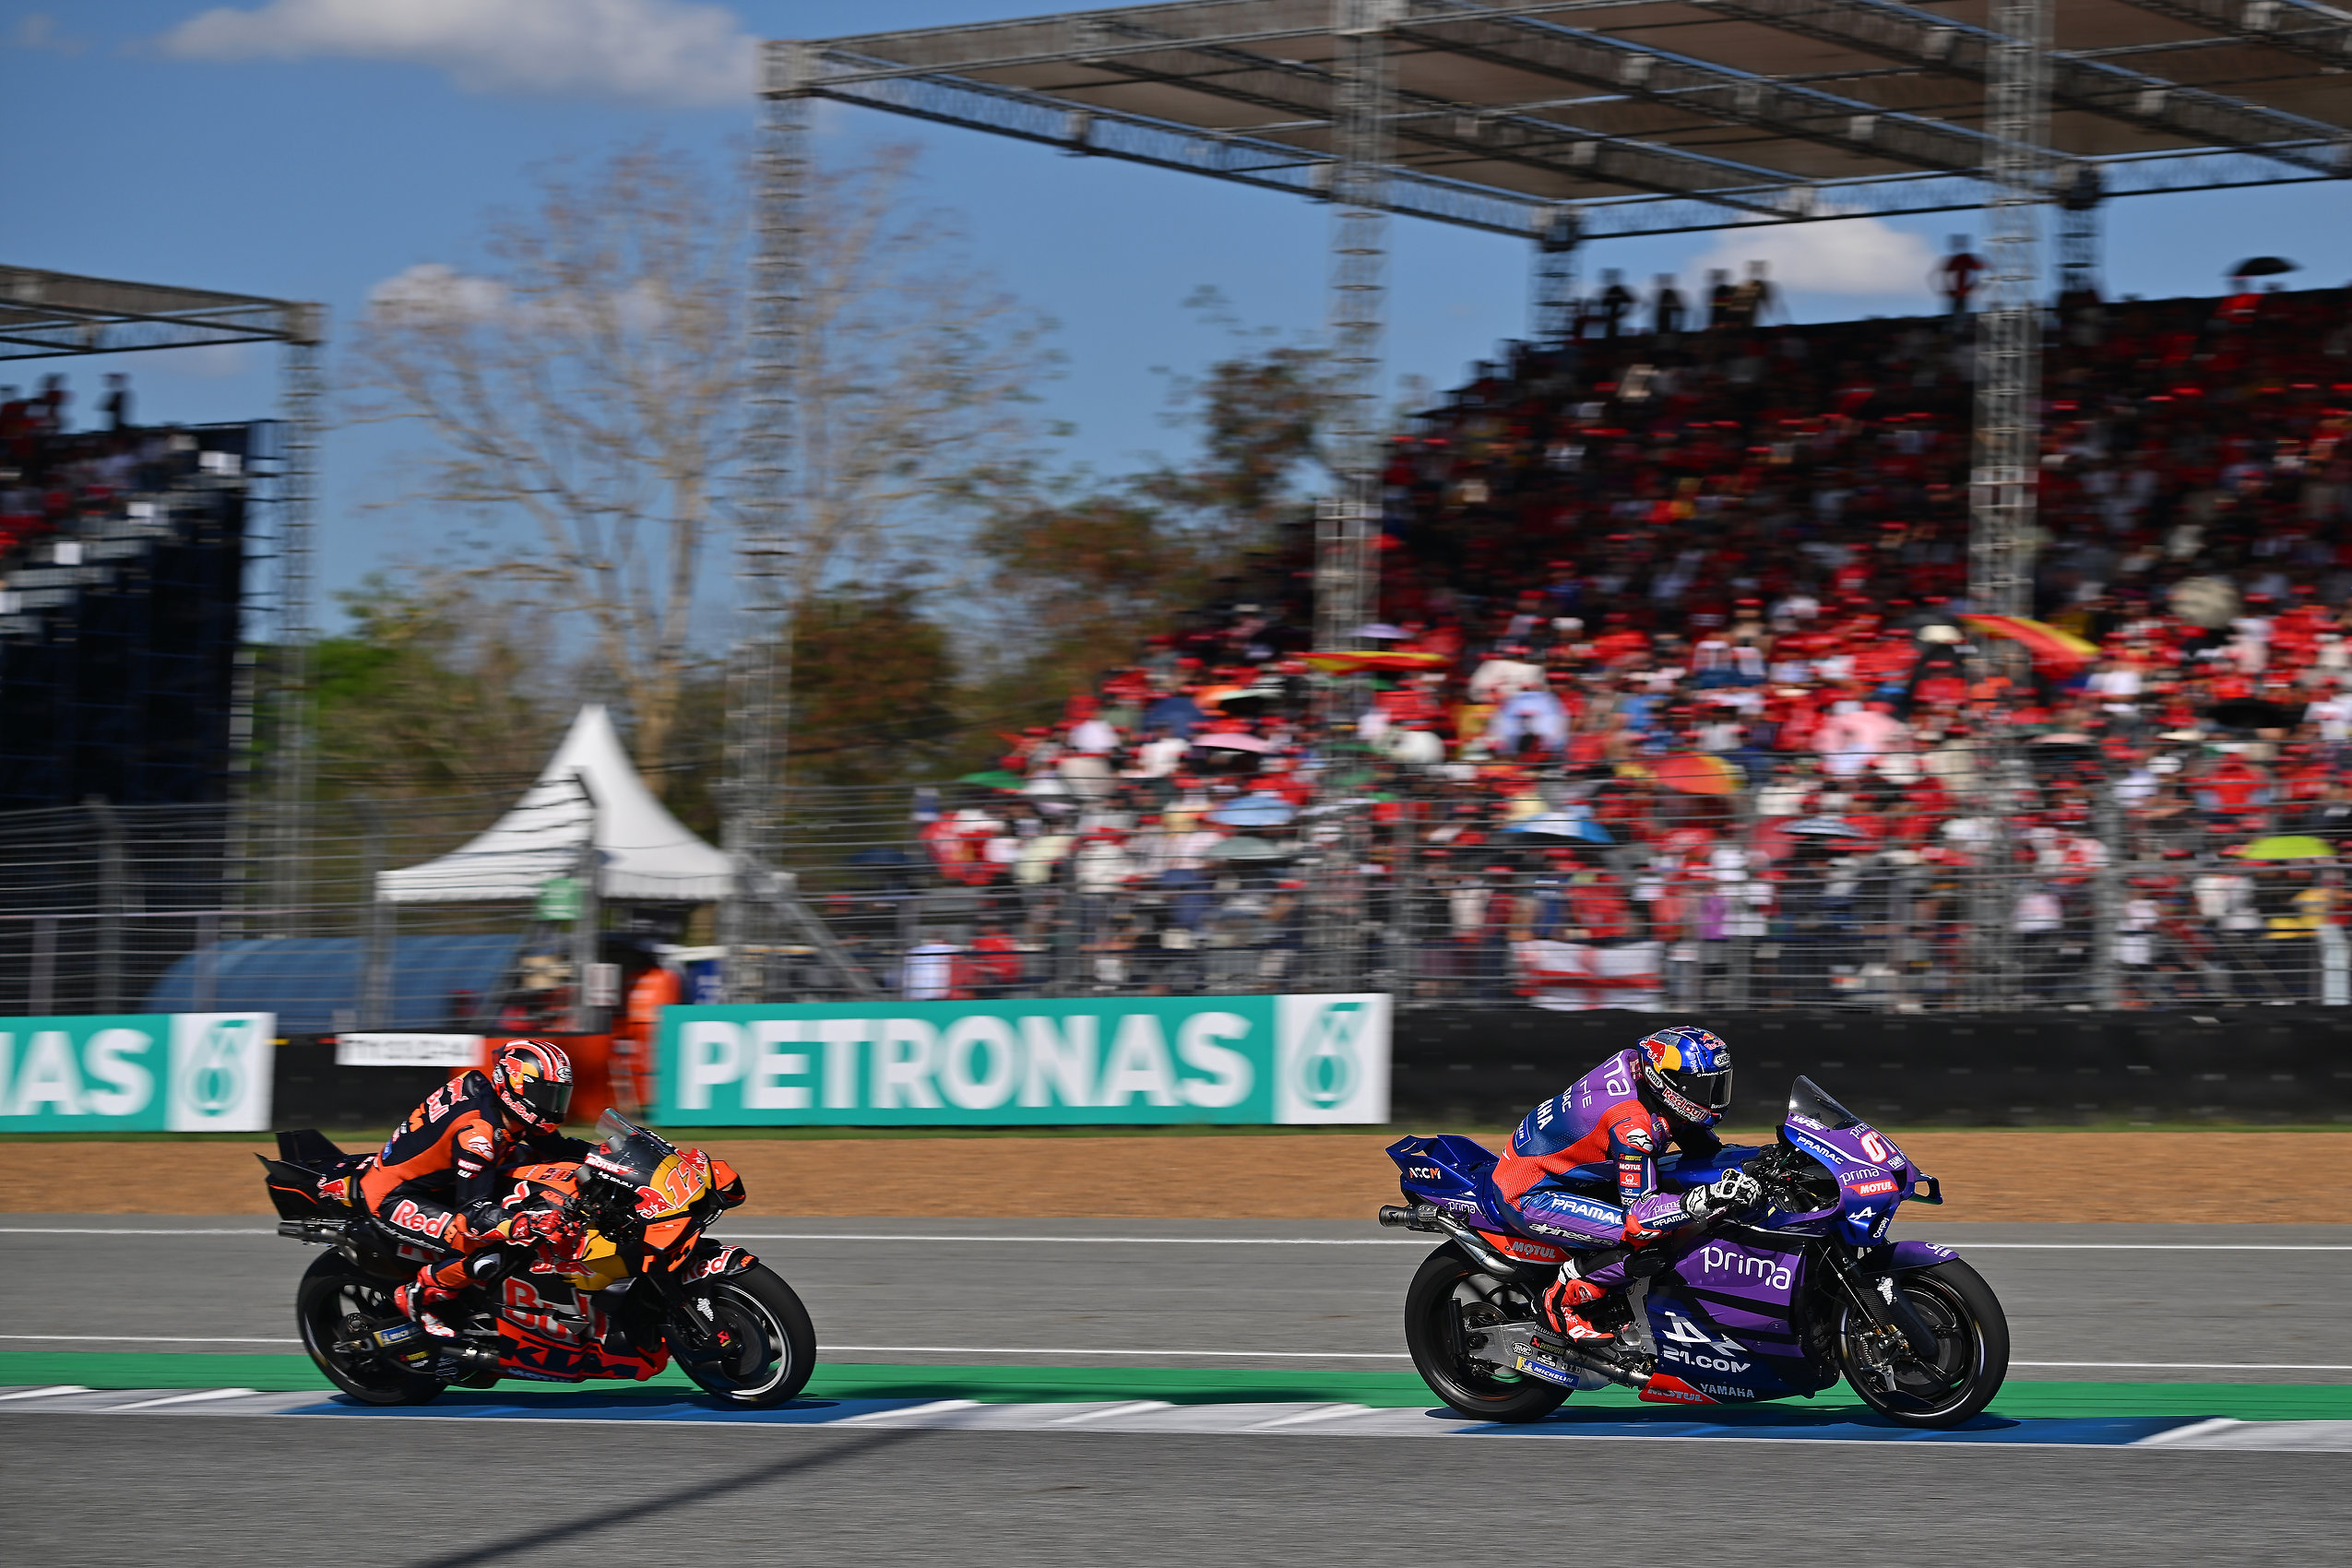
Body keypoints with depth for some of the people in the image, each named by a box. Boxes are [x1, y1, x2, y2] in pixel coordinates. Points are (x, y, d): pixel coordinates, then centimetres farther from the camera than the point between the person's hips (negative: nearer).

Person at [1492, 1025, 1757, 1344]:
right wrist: (1706, 1200, -42)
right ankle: (1561, 1301, -7)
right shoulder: (1632, 1125, -31)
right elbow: (1638, 1212, -30)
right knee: (1643, 1235, -26)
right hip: (1530, 1195, -10)